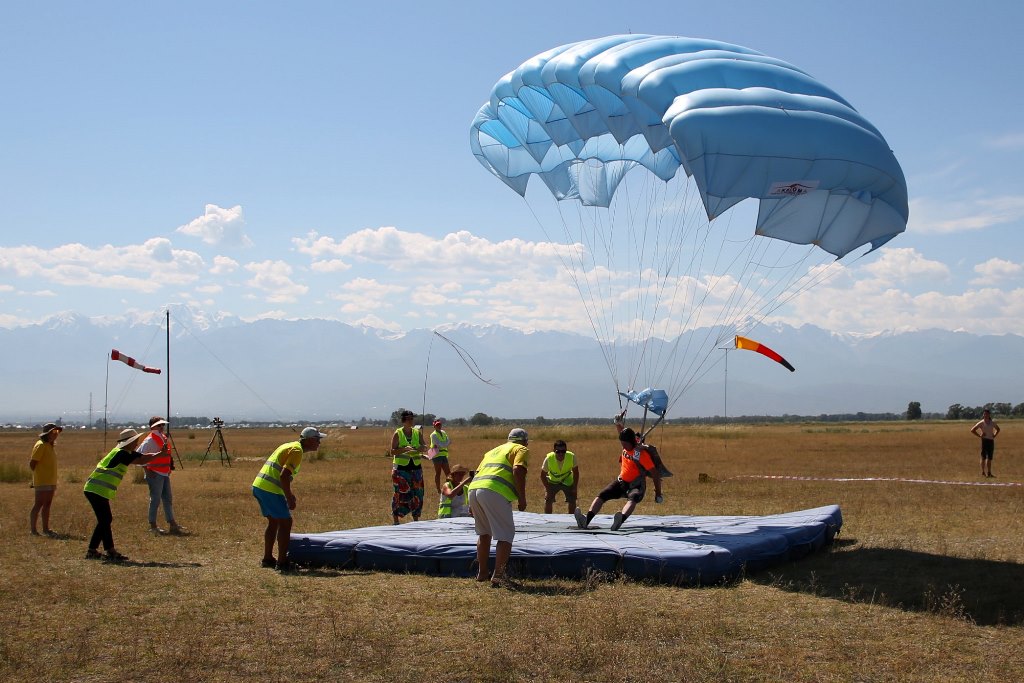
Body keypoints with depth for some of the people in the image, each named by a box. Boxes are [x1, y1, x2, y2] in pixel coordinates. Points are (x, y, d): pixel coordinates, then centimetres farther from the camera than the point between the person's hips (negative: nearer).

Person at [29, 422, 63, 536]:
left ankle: (46, 528, 15)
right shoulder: (41, 445, -13)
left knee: (47, 505, 11)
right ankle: (32, 529, -4)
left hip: (50, 481, 9)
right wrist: (38, 475, -3)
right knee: (39, 504, -7)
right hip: (42, 481, -9)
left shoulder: (50, 445, 15)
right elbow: (32, 463, -16)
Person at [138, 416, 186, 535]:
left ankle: (172, 524, 16)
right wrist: (146, 469, -18)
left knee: (168, 499, 11)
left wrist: (170, 465, 16)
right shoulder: (149, 440, -13)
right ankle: (153, 526, 5)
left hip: (165, 474, 9)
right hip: (155, 475, -9)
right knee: (155, 500, -3)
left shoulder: (165, 438, 13)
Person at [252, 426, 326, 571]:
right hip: (270, 489, -10)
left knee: (273, 522, 20)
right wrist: (289, 499, -13)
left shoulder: (290, 446, 20)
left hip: (258, 486, 10)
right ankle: (282, 563, -2)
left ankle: (267, 559, 26)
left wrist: (288, 494, 24)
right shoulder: (297, 451, -11)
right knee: (285, 522, -4)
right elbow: (284, 476, -20)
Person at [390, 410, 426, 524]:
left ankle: (416, 519, 15)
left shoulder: (418, 432, 7)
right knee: (401, 493, -5)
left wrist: (422, 448, -17)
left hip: (416, 467, 4)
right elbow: (392, 451, -9)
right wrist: (404, 449, -25)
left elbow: (424, 448, 7)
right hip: (401, 467, -4)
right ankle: (396, 519, 4)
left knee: (417, 493, 5)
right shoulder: (397, 434, -4)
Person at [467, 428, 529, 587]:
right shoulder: (521, 450, 13)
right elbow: (517, 471, -6)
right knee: (505, 535, -1)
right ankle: (497, 576, -10)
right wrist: (522, 498, -3)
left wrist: (472, 506, 31)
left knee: (484, 533, 24)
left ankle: (481, 573, 31)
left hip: (473, 489, 7)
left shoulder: (493, 451, 34)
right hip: (495, 493, -7)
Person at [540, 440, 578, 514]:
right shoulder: (548, 458, -31)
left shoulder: (572, 457, -29)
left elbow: (576, 472, -11)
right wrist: (548, 488, -19)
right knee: (548, 500, -11)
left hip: (567, 481, 1)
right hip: (552, 481, 0)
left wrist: (575, 487, -13)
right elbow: (543, 475, -15)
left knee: (572, 500, -7)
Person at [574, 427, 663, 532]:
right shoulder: (625, 448, 1)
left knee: (632, 500, -40)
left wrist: (658, 492, -10)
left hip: (636, 485, -7)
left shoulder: (642, 453, -20)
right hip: (621, 482, 7)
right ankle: (586, 520, -31)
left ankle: (620, 520, -71)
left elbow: (655, 474, -16)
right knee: (601, 496, -14)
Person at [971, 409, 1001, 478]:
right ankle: (983, 472, 1)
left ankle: (989, 473, 13)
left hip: (991, 440, 4)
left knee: (990, 458, 7)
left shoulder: (992, 422, 8)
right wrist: (979, 436, -10)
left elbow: (998, 429, 26)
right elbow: (972, 430, -7)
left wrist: (994, 435, 10)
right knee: (984, 457, -3)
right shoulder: (981, 423, -5)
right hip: (984, 440, -4)